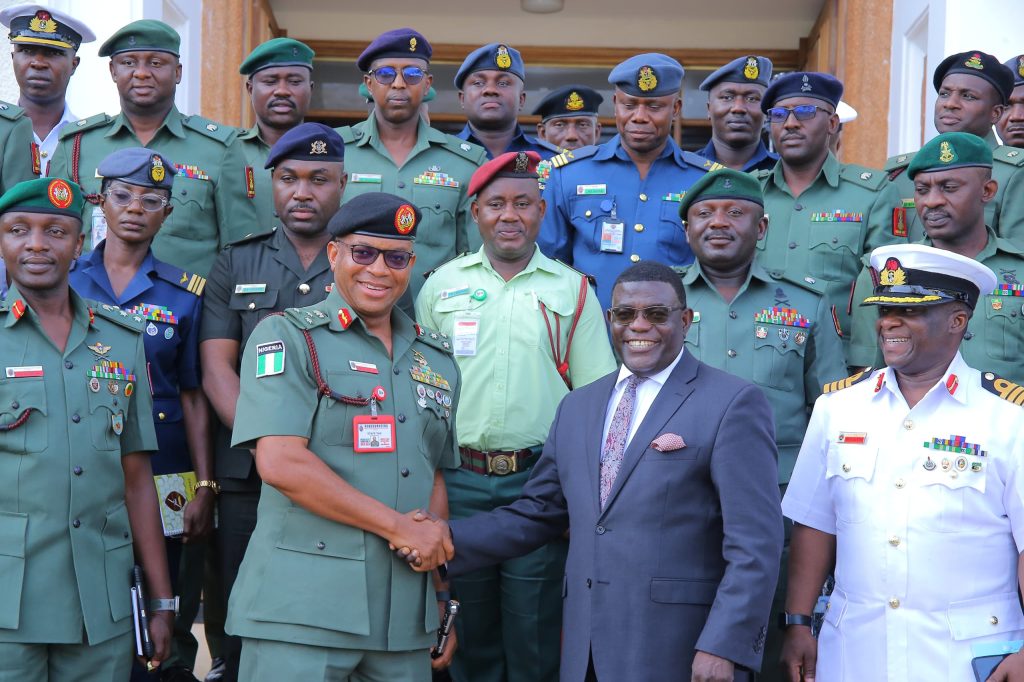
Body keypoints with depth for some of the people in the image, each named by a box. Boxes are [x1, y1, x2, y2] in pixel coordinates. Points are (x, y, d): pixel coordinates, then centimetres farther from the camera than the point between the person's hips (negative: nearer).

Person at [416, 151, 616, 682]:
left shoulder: (572, 290, 5)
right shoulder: (442, 284, 7)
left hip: (540, 481, -1)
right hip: (458, 482, 1)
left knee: (534, 637, 5)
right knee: (470, 636, 10)